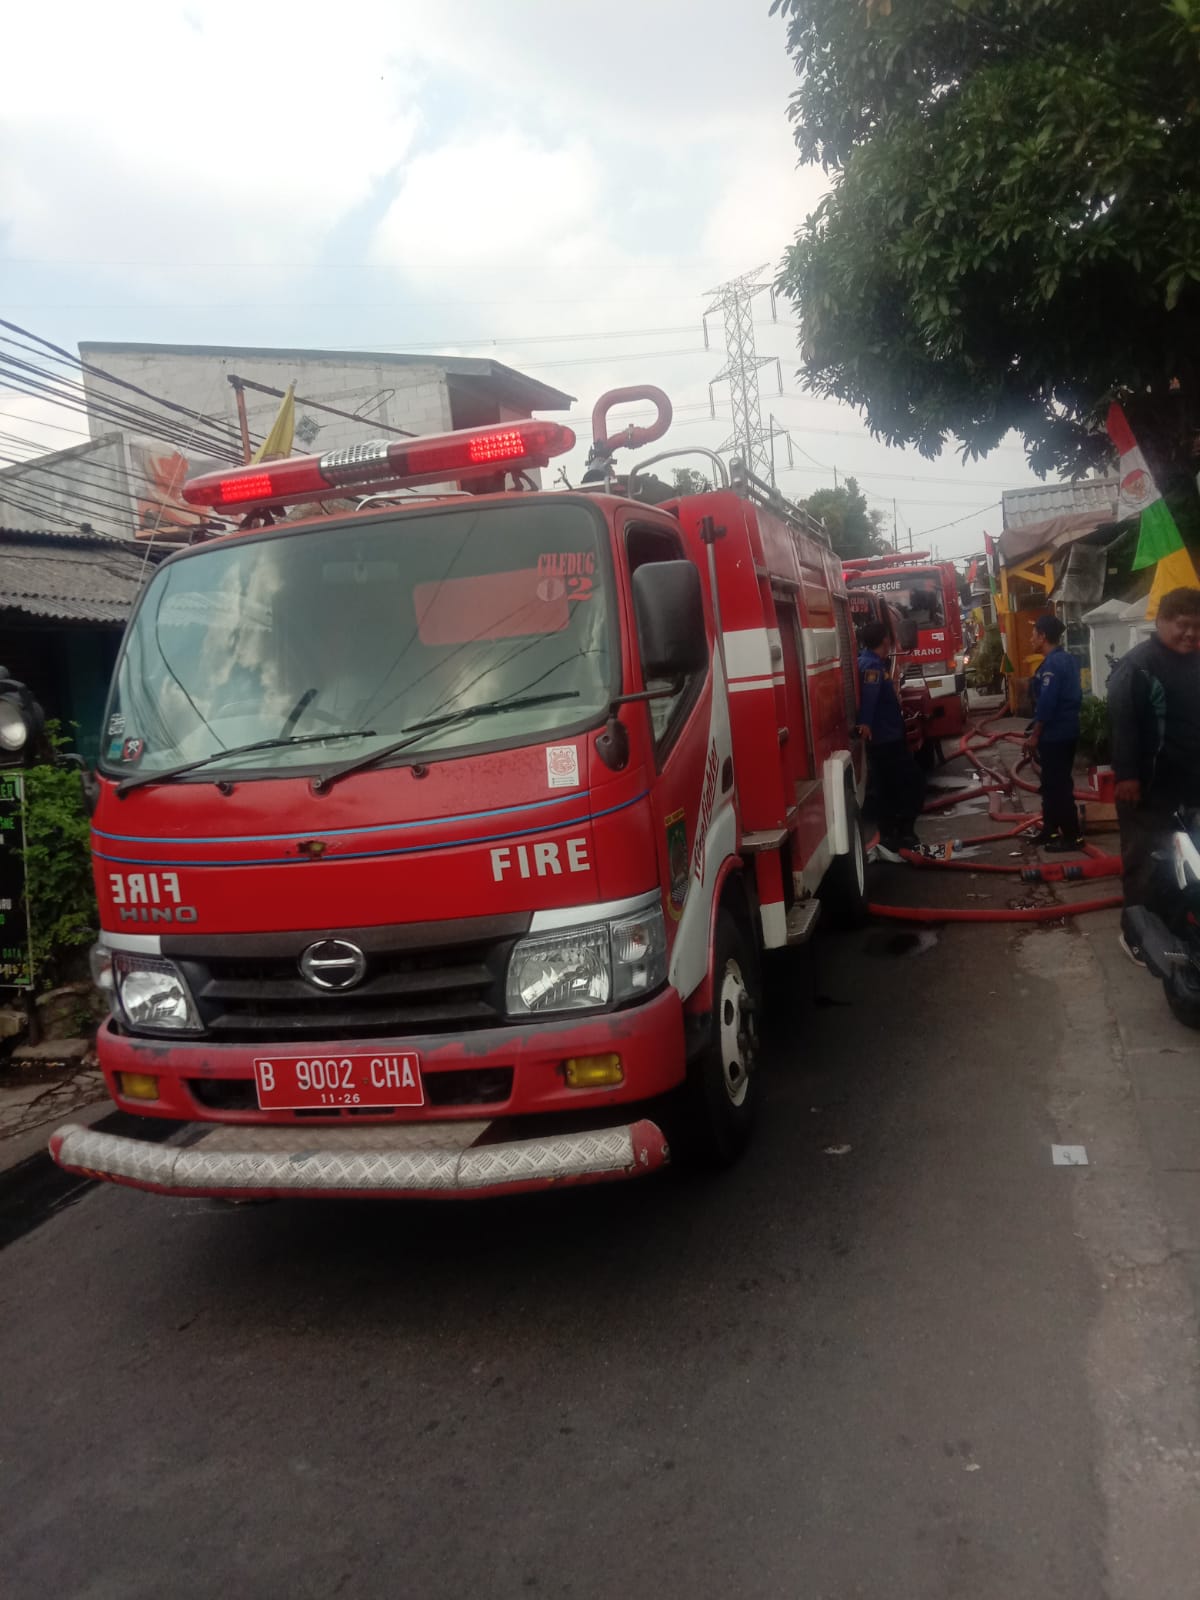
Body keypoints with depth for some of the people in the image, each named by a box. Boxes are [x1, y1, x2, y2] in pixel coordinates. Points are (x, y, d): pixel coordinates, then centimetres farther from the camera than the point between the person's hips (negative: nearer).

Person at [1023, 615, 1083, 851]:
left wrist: (1034, 735, -17)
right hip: (1067, 731, 10)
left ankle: (1072, 836, -1)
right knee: (1052, 783, 17)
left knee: (1058, 785, -4)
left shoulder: (1052, 664, -18)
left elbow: (1046, 703, -23)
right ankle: (1050, 829, 25)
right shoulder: (1068, 659, 12)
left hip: (1054, 734, -10)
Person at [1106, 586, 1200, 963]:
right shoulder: (1137, 665, -13)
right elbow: (1122, 722, -18)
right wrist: (1126, 775, -22)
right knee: (1145, 862, 0)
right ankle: (1137, 933, 9)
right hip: (1150, 785, -8)